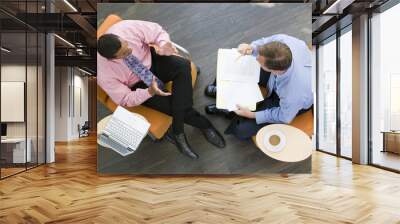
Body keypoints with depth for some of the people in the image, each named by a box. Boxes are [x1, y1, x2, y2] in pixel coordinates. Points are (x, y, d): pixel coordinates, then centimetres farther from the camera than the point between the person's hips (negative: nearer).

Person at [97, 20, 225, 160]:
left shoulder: (127, 28, -27)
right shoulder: (104, 73, -30)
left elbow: (157, 32, -11)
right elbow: (125, 99, -18)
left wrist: (164, 45, -34)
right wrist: (150, 92, -35)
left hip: (150, 60, 3)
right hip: (138, 85, -2)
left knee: (182, 66, -26)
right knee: (169, 104, -23)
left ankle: (177, 131, -22)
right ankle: (204, 124, 5)